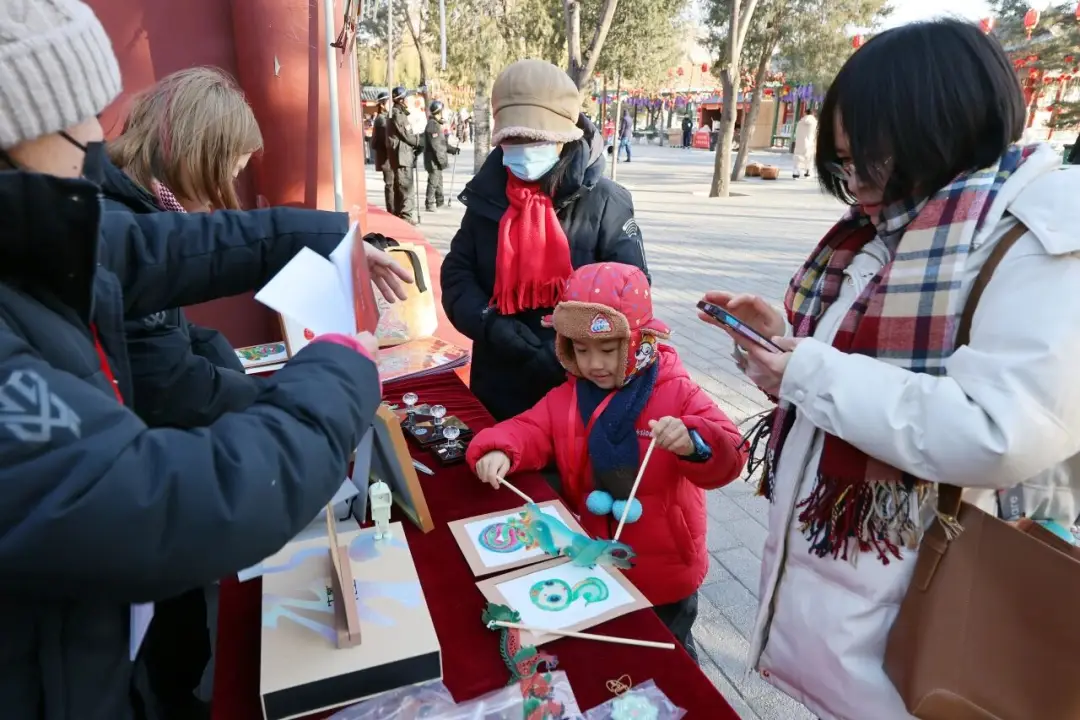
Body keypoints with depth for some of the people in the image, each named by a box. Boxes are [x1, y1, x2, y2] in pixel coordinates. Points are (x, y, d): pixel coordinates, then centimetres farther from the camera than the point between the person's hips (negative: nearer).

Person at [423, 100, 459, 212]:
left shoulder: (437, 124, 18)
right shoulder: (432, 124, -15)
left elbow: (442, 143, 24)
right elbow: (435, 145, -21)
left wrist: (453, 149, 19)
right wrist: (441, 159, -22)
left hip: (437, 160, 11)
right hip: (434, 160, -11)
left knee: (438, 181, 18)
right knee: (433, 182, -8)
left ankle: (439, 202, 29)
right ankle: (430, 204, -4)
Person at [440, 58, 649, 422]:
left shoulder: (604, 203, -10)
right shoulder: (488, 194, 1)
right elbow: (457, 274, 3)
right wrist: (488, 323, -15)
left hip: (576, 386, -3)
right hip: (498, 385, 4)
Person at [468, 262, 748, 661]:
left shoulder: (677, 393, -17)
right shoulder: (566, 398, -4)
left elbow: (727, 456, -24)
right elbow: (529, 430, -7)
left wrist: (690, 442, -46)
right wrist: (497, 450, -29)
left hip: (664, 573, -3)